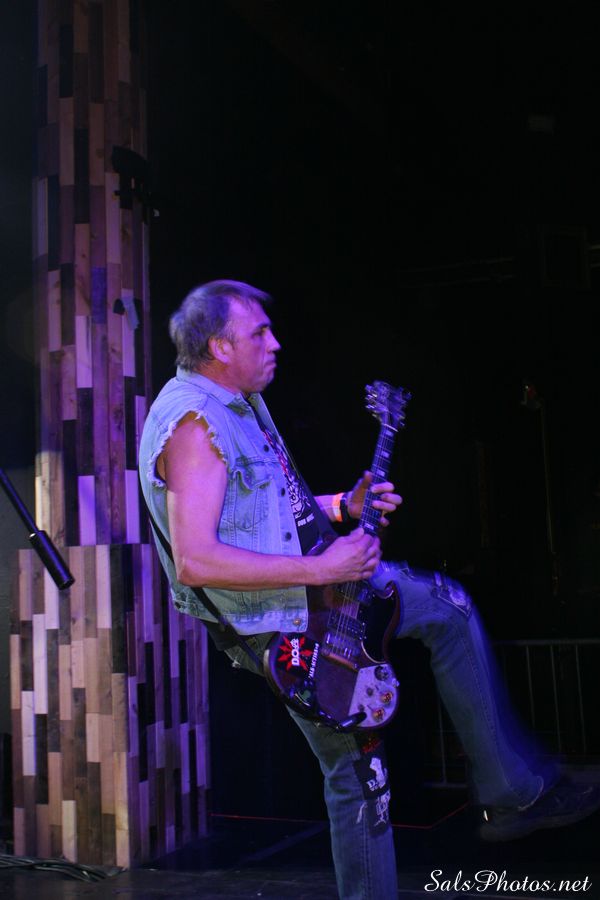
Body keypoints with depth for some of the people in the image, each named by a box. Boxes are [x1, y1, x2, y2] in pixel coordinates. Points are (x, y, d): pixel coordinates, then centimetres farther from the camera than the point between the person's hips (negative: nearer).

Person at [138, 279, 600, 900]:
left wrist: (341, 507, 5)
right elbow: (194, 562, -32)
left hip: (323, 581, 10)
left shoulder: (240, 402, 8)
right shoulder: (191, 423, -23)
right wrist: (319, 570, -28)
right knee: (357, 768, -3)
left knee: (449, 606, 12)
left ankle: (512, 794, 18)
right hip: (276, 623, -10)